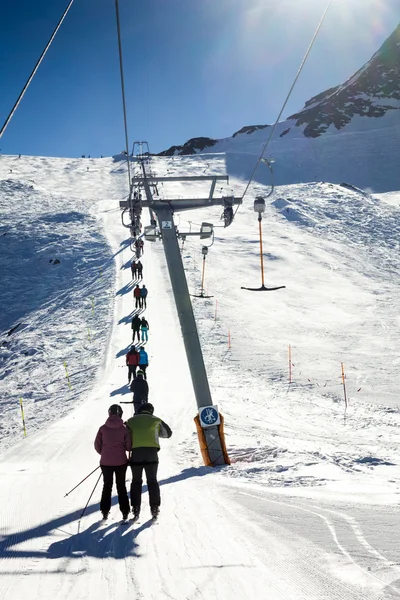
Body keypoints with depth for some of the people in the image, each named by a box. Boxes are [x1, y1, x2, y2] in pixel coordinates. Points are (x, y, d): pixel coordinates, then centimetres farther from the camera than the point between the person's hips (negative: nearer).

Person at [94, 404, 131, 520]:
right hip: (121, 461, -1)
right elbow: (129, 446, -7)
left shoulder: (103, 428, -5)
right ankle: (125, 511, 12)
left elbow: (97, 445, -1)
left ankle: (105, 511, 14)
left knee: (107, 486, 14)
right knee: (121, 486, 11)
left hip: (105, 462, 1)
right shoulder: (124, 428, -8)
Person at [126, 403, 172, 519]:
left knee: (136, 481, 10)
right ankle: (155, 508, 4)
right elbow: (168, 433, 18)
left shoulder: (131, 421, 12)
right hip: (152, 452, 0)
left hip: (136, 453, 1)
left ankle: (136, 509, 8)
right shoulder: (155, 420, 9)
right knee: (152, 481, 8)